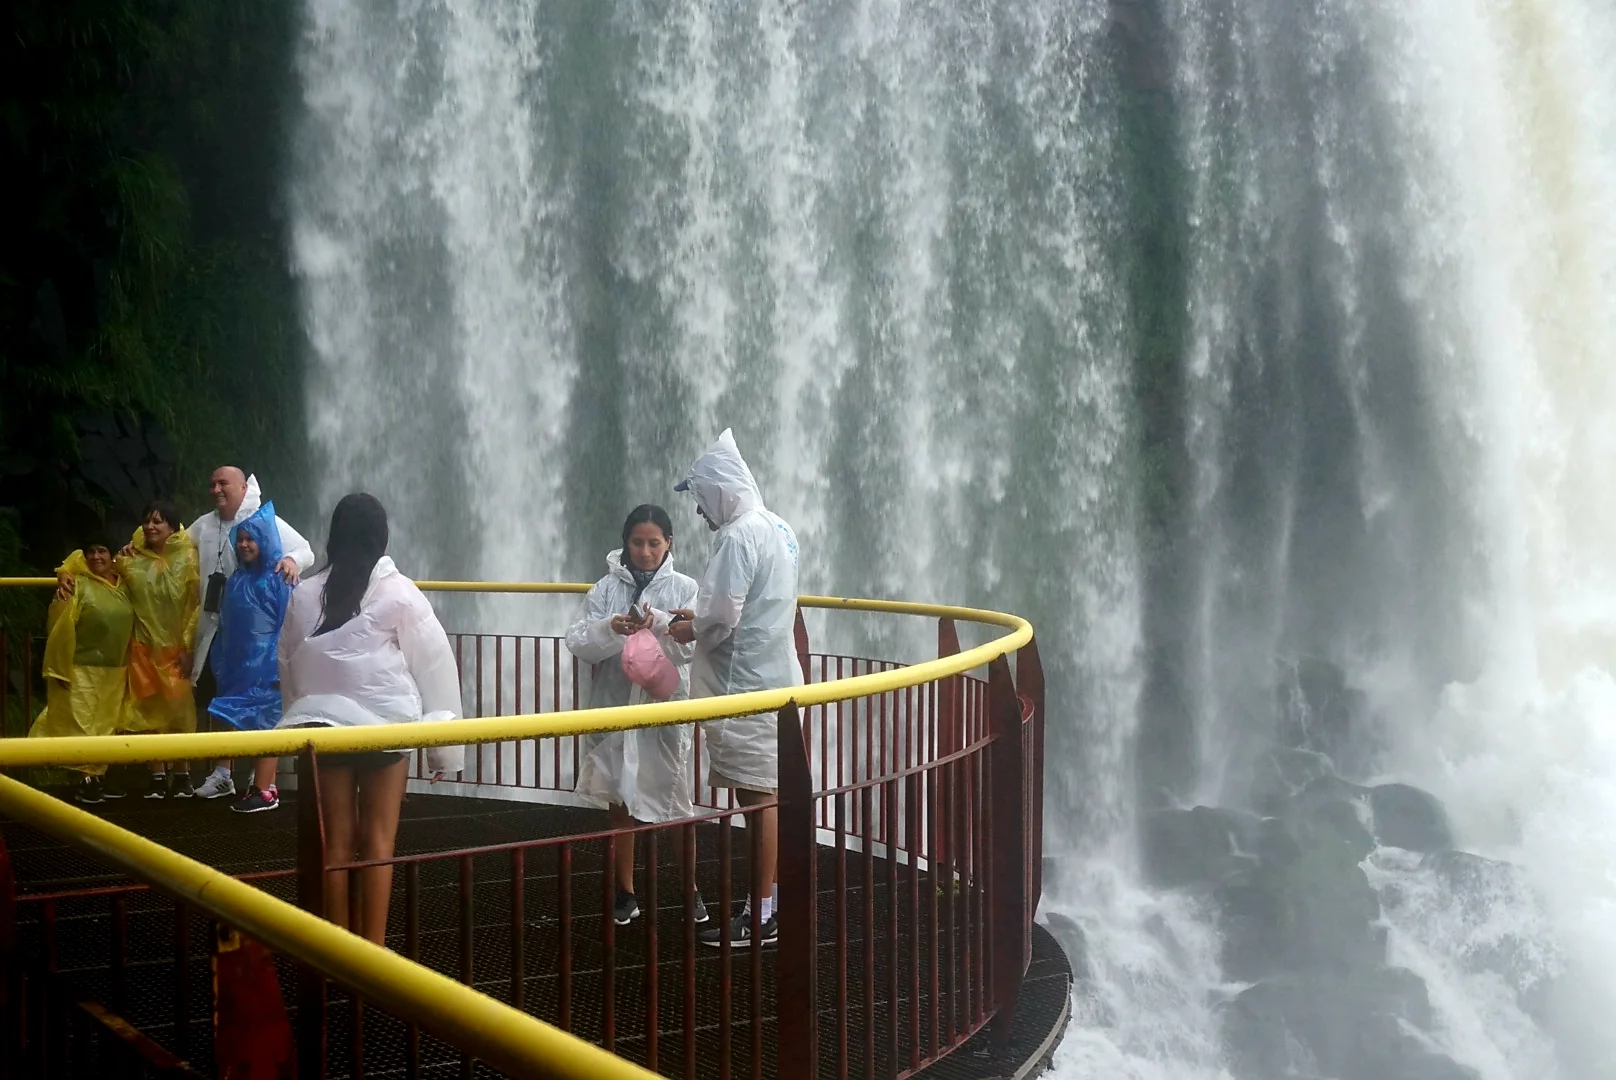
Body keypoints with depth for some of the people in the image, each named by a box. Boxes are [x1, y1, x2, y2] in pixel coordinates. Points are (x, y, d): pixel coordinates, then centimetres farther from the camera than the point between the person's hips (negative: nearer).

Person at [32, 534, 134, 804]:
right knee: (80, 724, -4)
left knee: (106, 725, 10)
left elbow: (130, 627, 14)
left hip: (115, 672, 5)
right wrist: (60, 668, -14)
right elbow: (60, 628, -11)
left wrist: (130, 666, 12)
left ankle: (97, 776, 19)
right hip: (82, 669, -5)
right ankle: (85, 778, 3)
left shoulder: (123, 586, 8)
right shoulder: (77, 585, -8)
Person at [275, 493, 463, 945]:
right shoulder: (398, 592, -9)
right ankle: (373, 949, 6)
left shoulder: (304, 594, 0)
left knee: (336, 840, 9)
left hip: (324, 725, 3)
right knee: (378, 841, 4)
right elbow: (434, 665, -7)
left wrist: (300, 718, 20)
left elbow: (288, 667, 9)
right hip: (385, 725, -3)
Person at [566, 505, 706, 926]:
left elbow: (691, 646, -8)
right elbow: (577, 642, -5)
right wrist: (610, 629, -24)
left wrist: (660, 624, -26)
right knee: (618, 804, 10)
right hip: (614, 707, 1)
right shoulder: (605, 588, 2)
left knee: (675, 803, 4)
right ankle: (626, 894, 22)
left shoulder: (683, 588, 1)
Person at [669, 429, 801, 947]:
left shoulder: (739, 535, -17)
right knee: (767, 795, 14)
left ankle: (761, 917, -2)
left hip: (748, 685, -10)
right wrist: (700, 617, 12)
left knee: (759, 797, -6)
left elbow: (722, 615, -22)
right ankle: (767, 898, 22)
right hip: (773, 676, 10)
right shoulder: (777, 529, 14)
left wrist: (691, 630, -2)